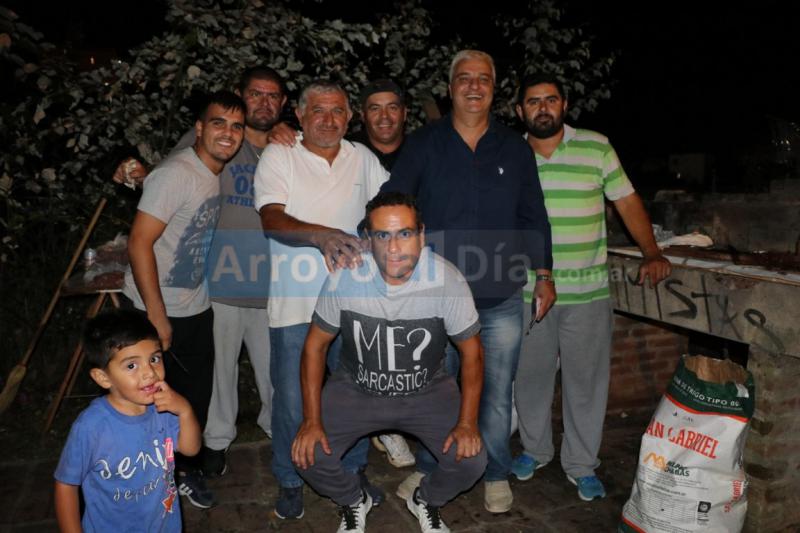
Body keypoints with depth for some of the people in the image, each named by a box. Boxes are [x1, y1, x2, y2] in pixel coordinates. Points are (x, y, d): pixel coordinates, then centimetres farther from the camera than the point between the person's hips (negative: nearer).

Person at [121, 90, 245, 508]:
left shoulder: (219, 173, 5)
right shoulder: (177, 173, -20)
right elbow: (139, 242, -22)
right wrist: (157, 315, -21)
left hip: (197, 310, 7)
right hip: (158, 312, -7)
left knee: (196, 396, 16)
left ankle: (186, 470, 37)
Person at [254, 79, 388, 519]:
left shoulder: (362, 158, 8)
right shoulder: (278, 155, -3)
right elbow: (272, 219, -16)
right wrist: (322, 234, -33)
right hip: (294, 301, -3)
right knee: (292, 398, 6)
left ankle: (352, 470, 38)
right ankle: (289, 480, 30)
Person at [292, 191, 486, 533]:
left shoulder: (448, 280, -24)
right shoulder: (344, 278, -22)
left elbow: (471, 351, -10)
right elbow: (315, 345, -9)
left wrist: (467, 422, -15)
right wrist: (312, 420, -12)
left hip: (427, 391, 0)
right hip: (355, 390, 1)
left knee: (470, 461, -17)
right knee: (308, 455, -16)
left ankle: (426, 501, 21)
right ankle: (353, 502, 20)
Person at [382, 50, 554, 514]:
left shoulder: (515, 148, 5)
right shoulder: (424, 144, 1)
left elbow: (534, 216, 9)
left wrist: (544, 275, 8)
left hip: (502, 300, 1)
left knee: (497, 392, 12)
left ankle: (497, 475, 33)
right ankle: (428, 468, 35)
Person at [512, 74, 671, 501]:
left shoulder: (596, 147, 0)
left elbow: (627, 201, 2)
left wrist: (652, 254, -9)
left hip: (587, 292, -1)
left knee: (585, 381, 7)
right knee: (530, 375, 13)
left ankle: (581, 465, 24)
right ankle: (534, 449, 34)